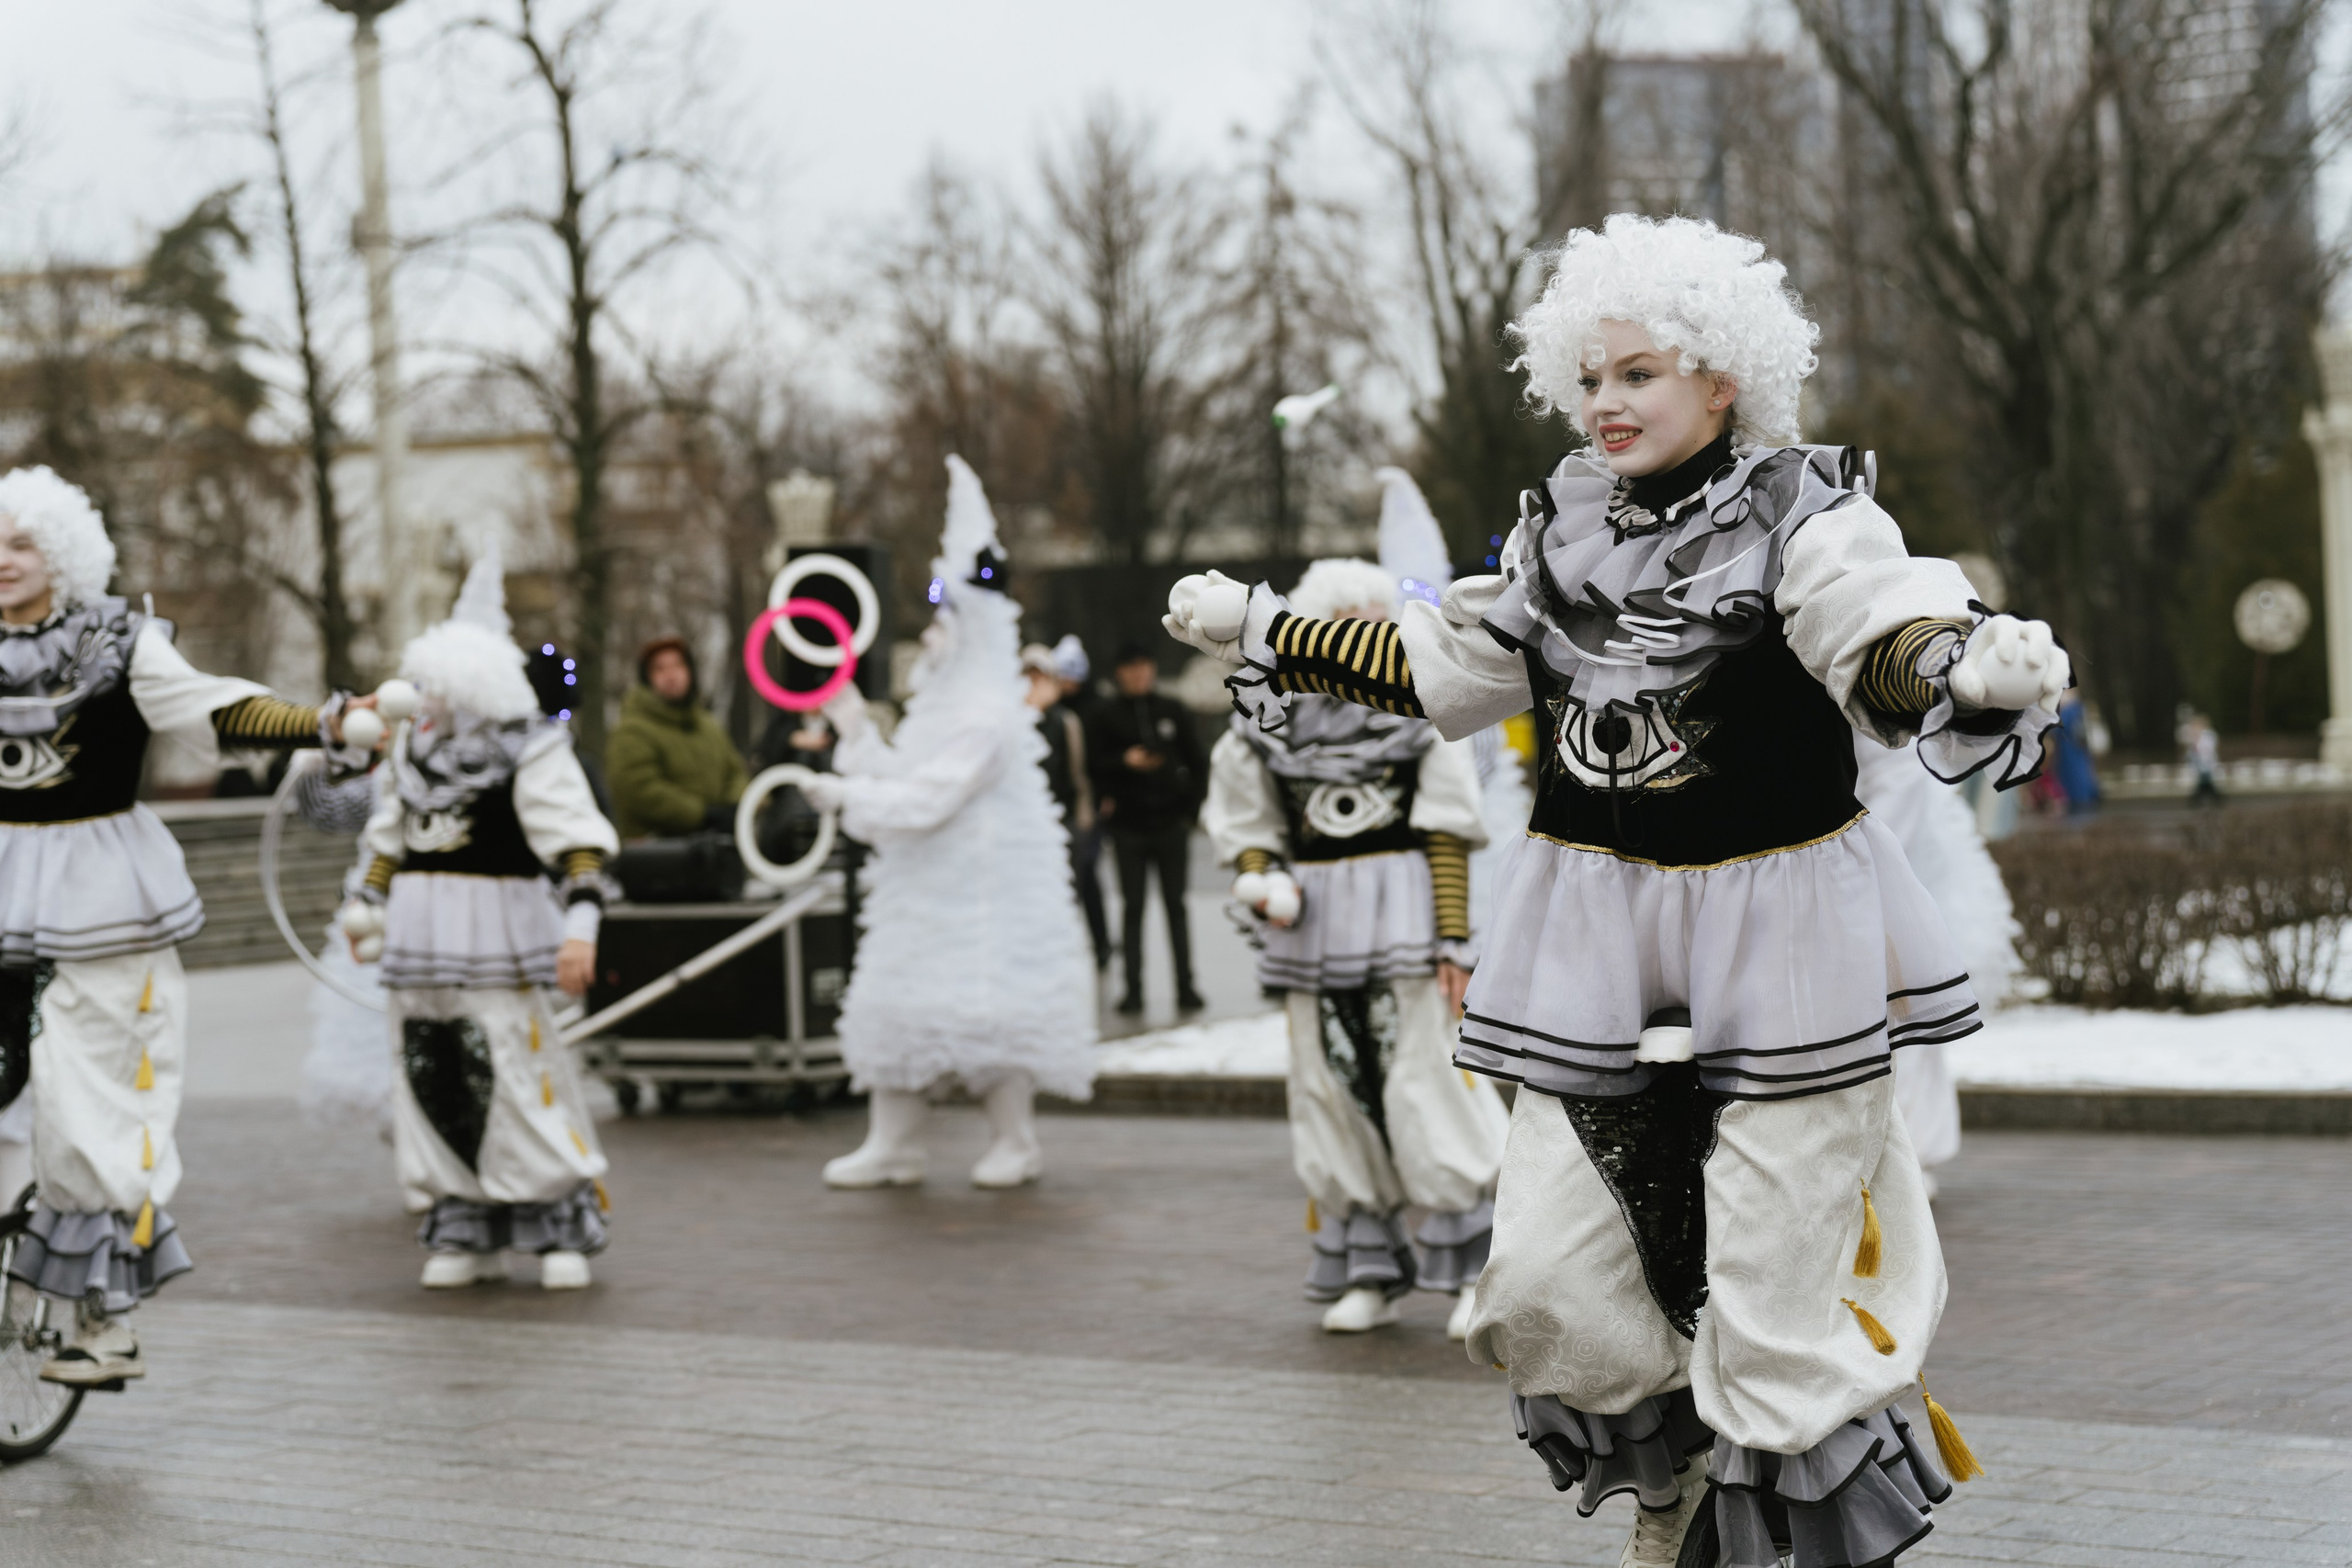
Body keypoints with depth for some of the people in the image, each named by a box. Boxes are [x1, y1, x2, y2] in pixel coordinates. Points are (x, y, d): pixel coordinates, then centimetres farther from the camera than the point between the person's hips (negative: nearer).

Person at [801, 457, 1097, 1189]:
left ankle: (1015, 1142, 5)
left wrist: (845, 794, -17)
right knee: (897, 996, 7)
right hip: (929, 885, 10)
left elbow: (928, 799, -22)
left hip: (983, 887, -10)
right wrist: (858, 734, 12)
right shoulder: (939, 704, 15)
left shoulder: (986, 716, -16)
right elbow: (903, 781, 17)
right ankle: (891, 1144, 10)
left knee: (989, 1003, -6)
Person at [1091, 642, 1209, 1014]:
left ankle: (1185, 987, 4)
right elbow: (1094, 763, -2)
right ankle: (1133, 988, 3)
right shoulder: (1106, 714, 2)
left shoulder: (1172, 710, 6)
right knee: (1132, 906, 1)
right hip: (1128, 825, -1)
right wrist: (1124, 761, -18)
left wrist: (1191, 807, 4)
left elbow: (1197, 762, 11)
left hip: (1171, 820, 1)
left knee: (1176, 906, 3)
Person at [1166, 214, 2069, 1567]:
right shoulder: (1563, 533, 8)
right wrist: (1265, 632, 20)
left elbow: (1888, 640, -26)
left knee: (1773, 1296, -4)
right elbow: (1443, 667, 20)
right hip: (1596, 939, 5)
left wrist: (1977, 665, -49)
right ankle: (1676, 1460, 33)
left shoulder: (1804, 518, -9)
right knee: (1547, 1277, 4)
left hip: (1776, 942, -5)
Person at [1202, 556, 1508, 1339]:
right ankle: (1369, 1274, 14)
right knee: (1336, 1091, 5)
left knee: (1427, 1085, -7)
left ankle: (1475, 1270, 0)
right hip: (1313, 924, 3)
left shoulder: (1420, 712, 1)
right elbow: (1246, 826, 15)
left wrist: (1453, 940, -7)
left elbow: (1448, 835, -1)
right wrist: (1261, 883, -6)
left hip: (1403, 916, -3)